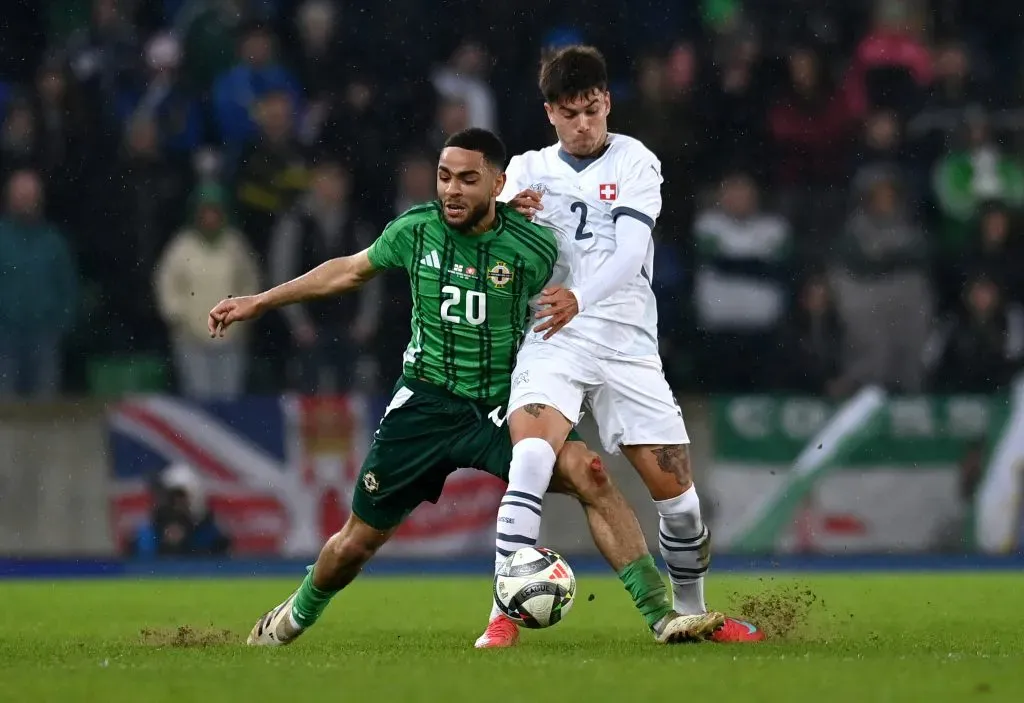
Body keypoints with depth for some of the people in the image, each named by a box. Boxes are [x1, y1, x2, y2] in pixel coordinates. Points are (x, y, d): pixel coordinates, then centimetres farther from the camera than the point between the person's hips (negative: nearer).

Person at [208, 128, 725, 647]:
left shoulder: (533, 246, -14)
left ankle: (660, 615, -23)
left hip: (501, 408, -2)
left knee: (587, 473, -27)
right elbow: (350, 271, 11)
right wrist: (258, 303, 15)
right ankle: (297, 615, 42)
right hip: (425, 404, 2)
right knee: (355, 545, 9)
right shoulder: (415, 229, -8)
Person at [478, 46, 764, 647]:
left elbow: (630, 252, -11)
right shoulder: (528, 170, 12)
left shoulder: (635, 163, 4)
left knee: (676, 489, -1)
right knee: (532, 456, -27)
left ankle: (692, 613, 24)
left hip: (626, 342, 0)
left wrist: (579, 298, -29)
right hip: (551, 343, 0)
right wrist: (507, 217, -15)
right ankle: (504, 618, -27)